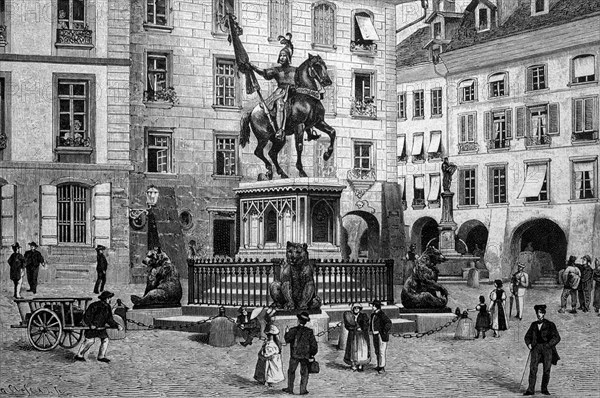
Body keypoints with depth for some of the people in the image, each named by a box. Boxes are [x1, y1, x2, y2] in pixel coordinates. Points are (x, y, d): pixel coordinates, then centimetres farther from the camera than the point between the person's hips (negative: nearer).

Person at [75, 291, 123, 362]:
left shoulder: (108, 307, 4)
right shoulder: (95, 306, -17)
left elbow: (110, 320, 6)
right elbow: (86, 316, -15)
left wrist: (117, 325, -8)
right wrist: (90, 324, -28)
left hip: (101, 328, 7)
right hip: (91, 327, -7)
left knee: (105, 339, -3)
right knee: (90, 340, -13)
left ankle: (101, 356, 8)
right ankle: (79, 355, -1)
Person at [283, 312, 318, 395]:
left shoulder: (293, 330, -9)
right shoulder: (309, 332, -2)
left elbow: (287, 340, -11)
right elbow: (314, 344, -1)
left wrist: (286, 333, 8)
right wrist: (312, 354, 12)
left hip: (295, 355, -1)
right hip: (305, 355, 1)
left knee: (291, 371, 14)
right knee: (304, 373, 10)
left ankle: (290, 389, 18)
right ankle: (303, 390, 6)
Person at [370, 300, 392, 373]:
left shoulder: (382, 314, -16)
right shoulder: (373, 315, 12)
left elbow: (389, 323, -23)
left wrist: (385, 331, -22)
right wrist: (371, 330, 17)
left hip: (381, 335, -9)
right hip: (375, 335, 9)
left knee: (381, 351, -7)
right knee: (377, 351, 16)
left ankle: (382, 368, -4)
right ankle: (379, 365, 27)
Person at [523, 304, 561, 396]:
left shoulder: (550, 325, 3)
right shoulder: (534, 325, 15)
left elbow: (557, 338, -4)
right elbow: (527, 336, 25)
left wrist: (547, 345, -14)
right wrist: (529, 344, 6)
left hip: (548, 348, -2)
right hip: (536, 348, 2)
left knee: (547, 369, -8)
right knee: (533, 367, -14)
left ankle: (544, 389, 9)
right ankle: (530, 389, -15)